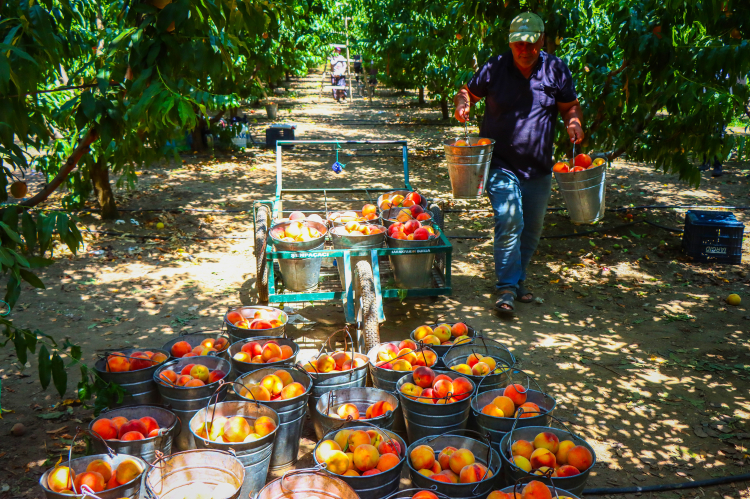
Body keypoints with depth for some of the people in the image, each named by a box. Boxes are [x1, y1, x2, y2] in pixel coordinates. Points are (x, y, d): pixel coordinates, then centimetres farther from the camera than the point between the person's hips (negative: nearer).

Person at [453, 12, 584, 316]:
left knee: (532, 229, 13)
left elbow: (571, 106, 9)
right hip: (500, 165, -3)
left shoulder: (555, 70, 1)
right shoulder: (495, 68, -4)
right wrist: (462, 104, -16)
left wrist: (574, 122, -13)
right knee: (509, 221, -18)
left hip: (539, 168, 4)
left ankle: (517, 281, 32)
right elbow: (468, 92, 7)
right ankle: (507, 289, -9)